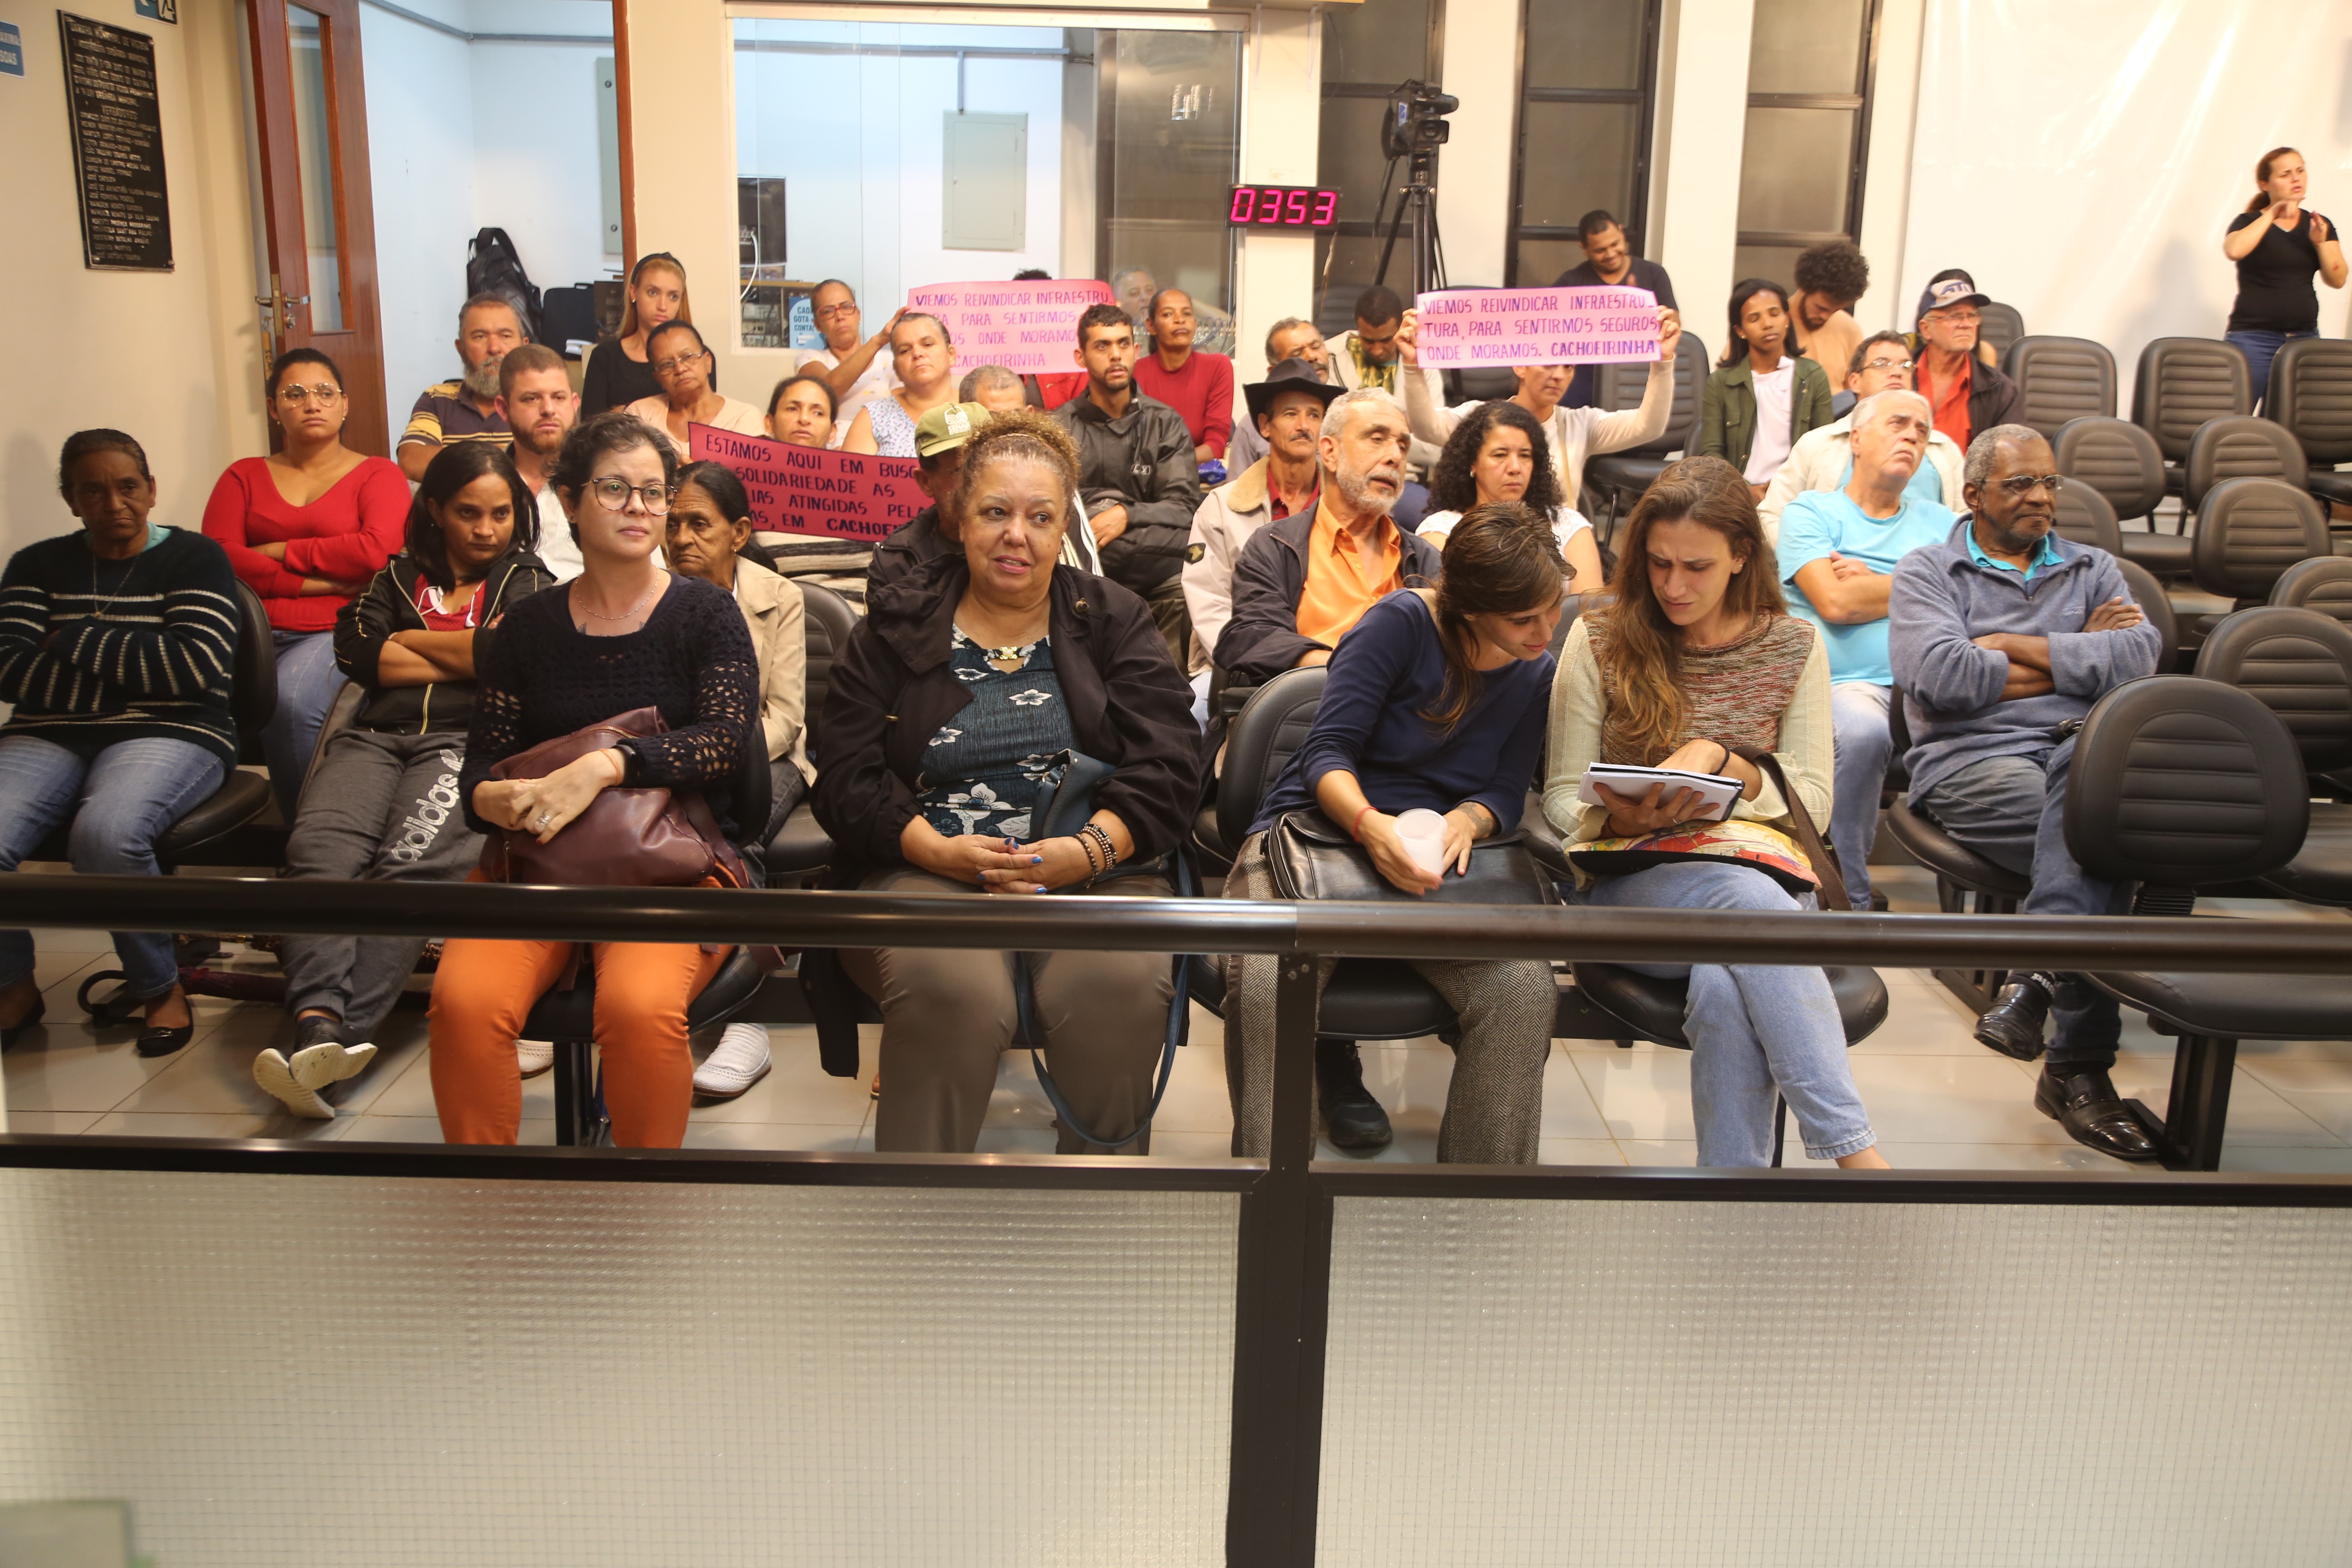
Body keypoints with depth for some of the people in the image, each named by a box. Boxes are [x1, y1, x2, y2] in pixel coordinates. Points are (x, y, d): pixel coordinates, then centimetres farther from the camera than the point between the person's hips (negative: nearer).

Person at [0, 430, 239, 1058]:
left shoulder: (194, 559, 7)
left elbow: (196, 666, -9)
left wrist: (77, 641, -4)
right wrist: (136, 669, -8)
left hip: (170, 733, -3)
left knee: (106, 835, -35)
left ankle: (159, 988, -10)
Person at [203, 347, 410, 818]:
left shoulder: (378, 475, 12)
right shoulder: (243, 477, 21)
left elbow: (375, 551, -8)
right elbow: (217, 558, 3)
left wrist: (275, 552, -1)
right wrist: (323, 580, -7)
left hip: (336, 631, -3)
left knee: (293, 700, -34)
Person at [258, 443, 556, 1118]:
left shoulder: (525, 581, 21)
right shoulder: (399, 575, 29)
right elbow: (355, 650, 9)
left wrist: (409, 641, 9)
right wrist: (468, 657, 5)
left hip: (466, 741, -3)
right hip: (374, 738, 3)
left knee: (411, 861, -33)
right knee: (319, 848, -30)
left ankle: (338, 1034, -45)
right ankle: (318, 1022, -47)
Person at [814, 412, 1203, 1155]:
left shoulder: (1116, 621, 14)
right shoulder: (896, 626, 13)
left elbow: (1168, 766, 3)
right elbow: (846, 779, 4)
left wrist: (1089, 851, -16)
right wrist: (943, 851, -13)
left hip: (1093, 872, 1)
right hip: (926, 870, 0)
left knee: (1119, 983, -32)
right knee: (950, 988, -34)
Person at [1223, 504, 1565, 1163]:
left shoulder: (1537, 673, 11)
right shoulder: (1403, 622, -8)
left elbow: (1506, 792, 6)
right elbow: (1328, 751, -11)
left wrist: (1465, 821, -19)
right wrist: (1370, 824, -32)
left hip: (1436, 860, 4)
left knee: (1526, 991, -26)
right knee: (1266, 984, -34)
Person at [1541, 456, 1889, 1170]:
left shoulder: (1793, 647, 10)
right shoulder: (1600, 641, 6)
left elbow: (1815, 803, 5)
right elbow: (1563, 796, 6)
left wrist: (1720, 759, -12)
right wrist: (1617, 818, -17)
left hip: (1760, 872, 2)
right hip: (1630, 884, -1)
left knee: (1725, 990, -36)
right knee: (1753, 901, -36)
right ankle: (1856, 1153, -37)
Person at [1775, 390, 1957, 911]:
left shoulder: (1942, 524, 25)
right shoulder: (1811, 511, 12)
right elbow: (1834, 603, -6)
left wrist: (1870, 582, 2)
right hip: (1849, 685, -3)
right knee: (1864, 730, -37)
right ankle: (1851, 899, -20)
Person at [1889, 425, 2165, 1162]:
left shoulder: (2093, 570, 26)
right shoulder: (1928, 571, 15)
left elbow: (2139, 654, 3)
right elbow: (1941, 677, -7)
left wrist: (2016, 646, -1)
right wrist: (2077, 655, 5)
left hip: (2086, 751, 3)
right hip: (1974, 762, -3)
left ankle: (2039, 974, -39)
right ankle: (2079, 1066, -34)